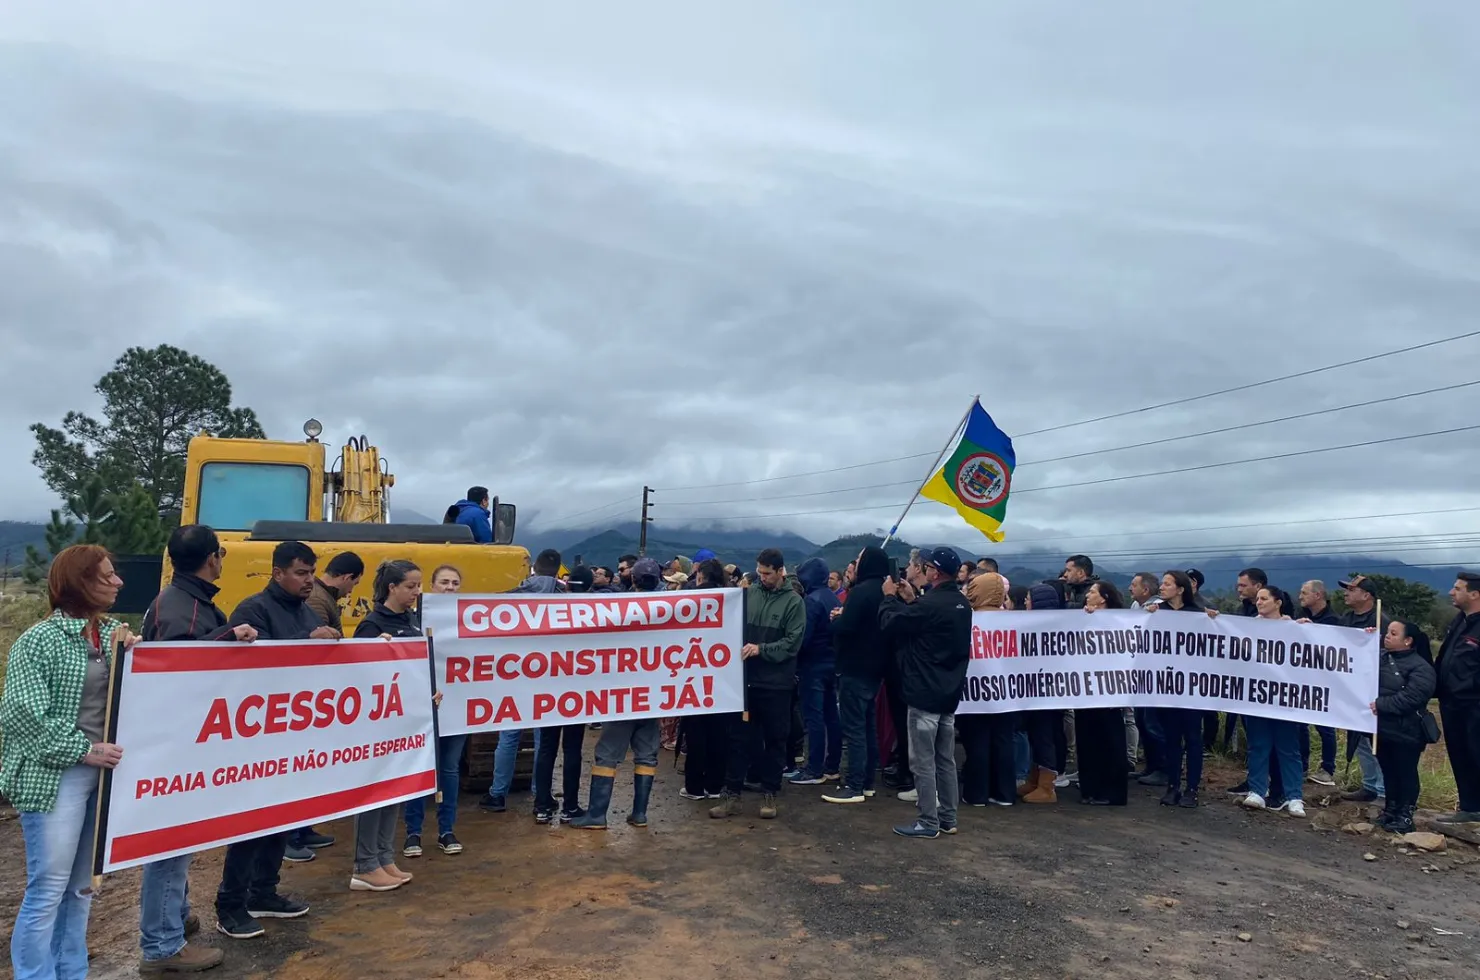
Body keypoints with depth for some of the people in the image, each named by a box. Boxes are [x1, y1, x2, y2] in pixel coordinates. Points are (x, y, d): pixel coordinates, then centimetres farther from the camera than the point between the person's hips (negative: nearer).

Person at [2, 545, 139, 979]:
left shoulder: (114, 633, 7)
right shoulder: (39, 640, -9)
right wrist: (83, 750, -16)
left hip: (104, 773, 6)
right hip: (55, 777, -6)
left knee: (81, 887, 15)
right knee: (46, 891, -2)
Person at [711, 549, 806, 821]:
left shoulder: (793, 601, -4)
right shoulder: (749, 593, 2)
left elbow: (792, 643, -11)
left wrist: (761, 649, -20)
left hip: (776, 682, -2)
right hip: (745, 678, 2)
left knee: (774, 739, 9)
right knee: (739, 737, 7)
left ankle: (769, 793, 23)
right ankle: (732, 793, 16)